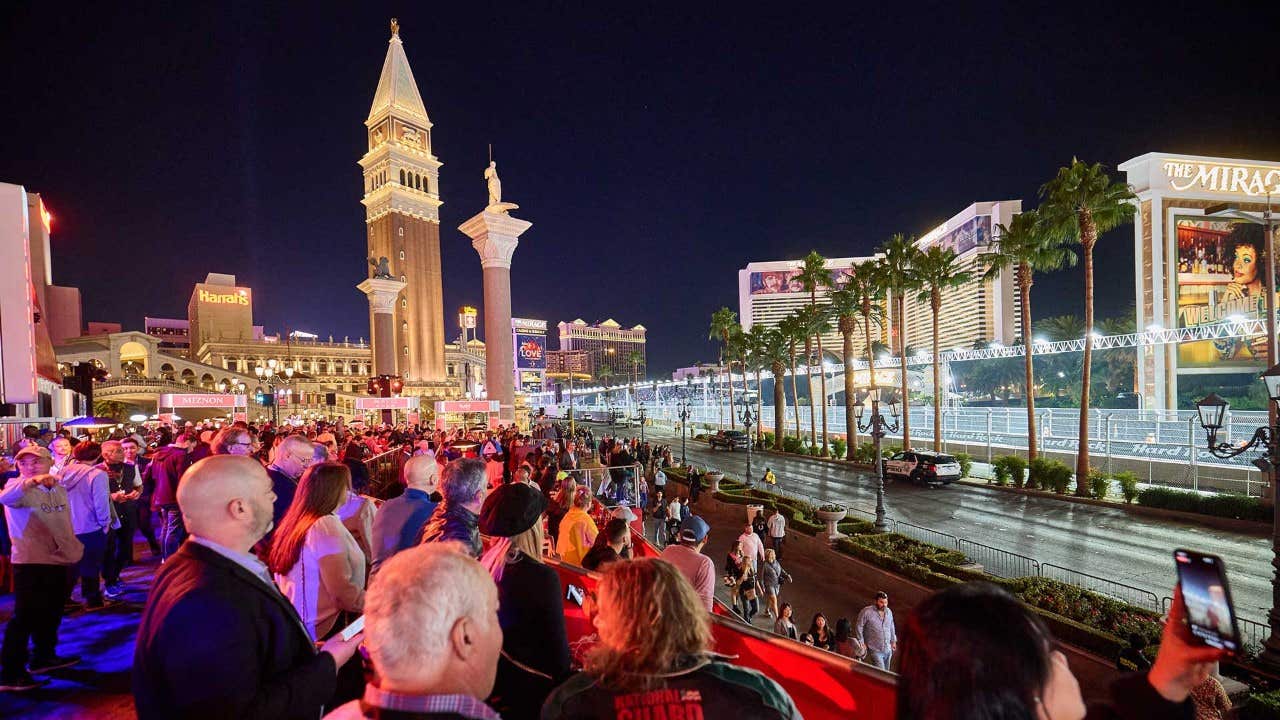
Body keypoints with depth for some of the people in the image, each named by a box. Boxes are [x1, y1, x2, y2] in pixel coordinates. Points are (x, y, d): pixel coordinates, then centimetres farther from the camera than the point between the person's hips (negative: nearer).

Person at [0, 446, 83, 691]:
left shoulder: (60, 490, 9)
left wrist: (75, 548, 20)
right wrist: (31, 481, -54)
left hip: (59, 560, 7)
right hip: (30, 562, -7)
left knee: (50, 614, 18)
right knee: (25, 617, -7)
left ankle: (44, 656, 32)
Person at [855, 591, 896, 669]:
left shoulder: (889, 612, 4)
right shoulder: (867, 612, -16)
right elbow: (858, 627, -11)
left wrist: (893, 641, 20)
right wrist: (861, 643, -11)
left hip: (888, 650, 6)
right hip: (875, 650, -6)